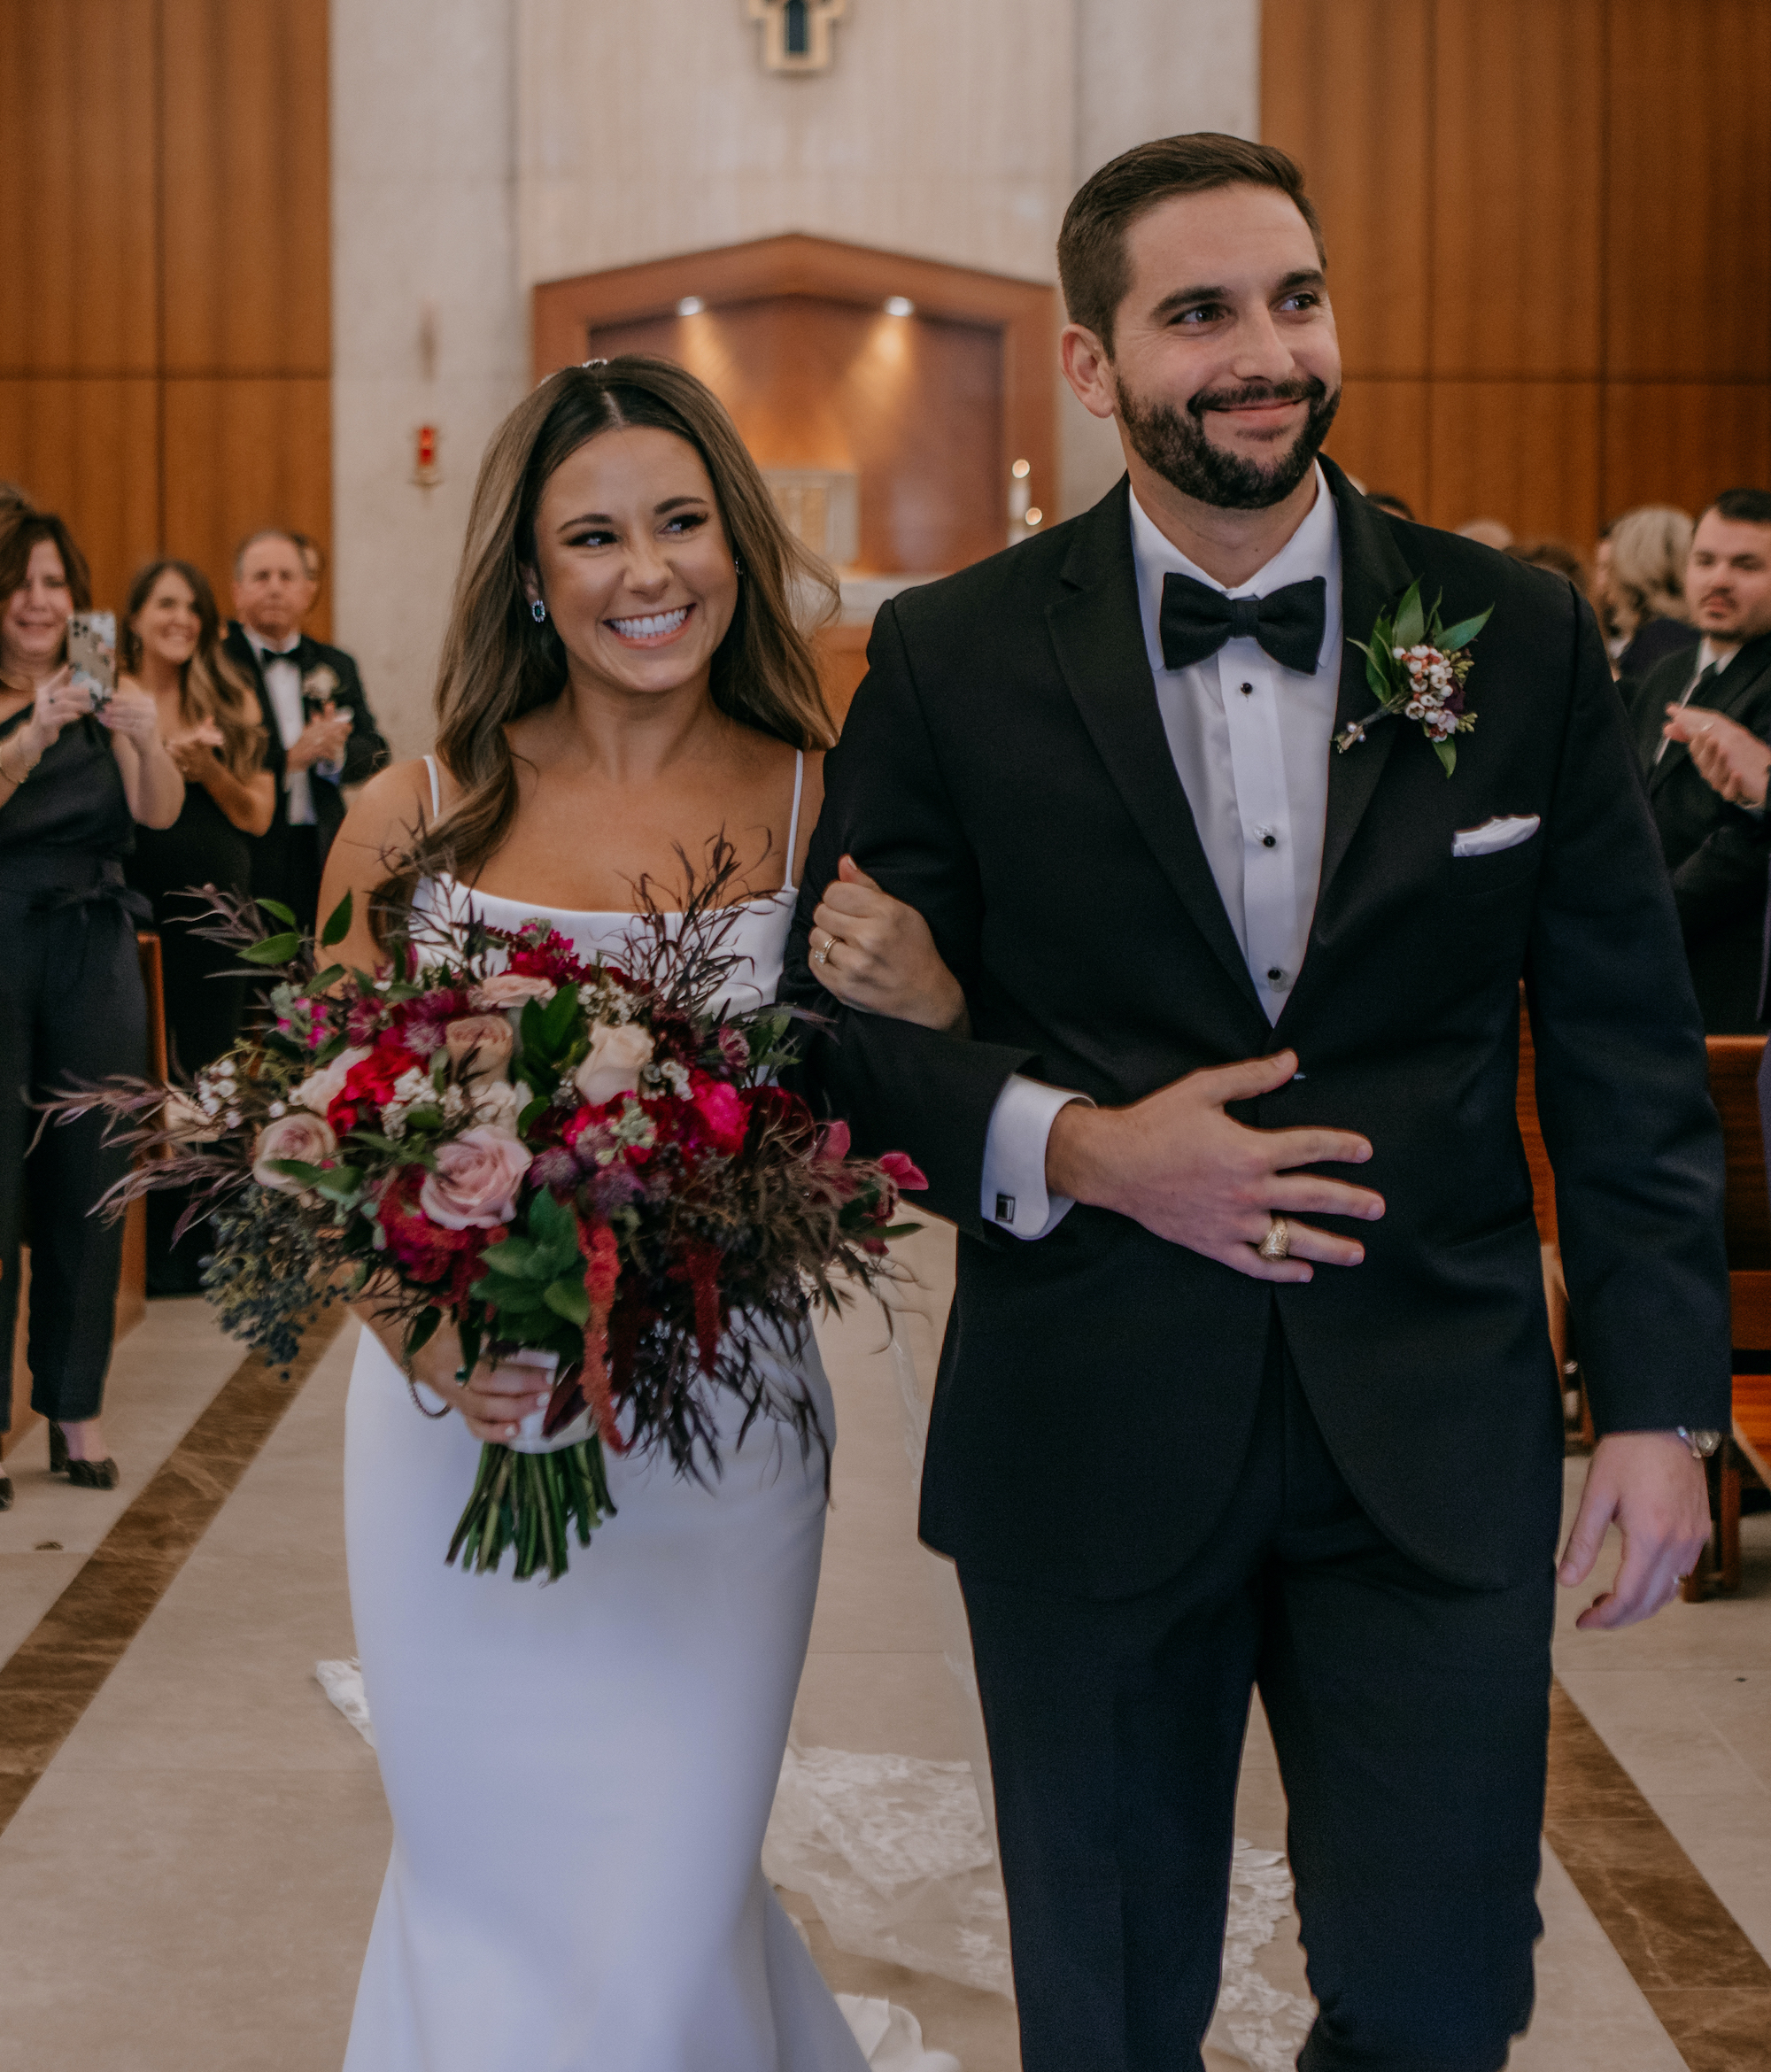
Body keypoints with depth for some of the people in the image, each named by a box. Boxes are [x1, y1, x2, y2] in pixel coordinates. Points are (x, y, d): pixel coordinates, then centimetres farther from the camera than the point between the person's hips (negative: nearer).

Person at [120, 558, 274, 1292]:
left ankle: (204, 1246, 13)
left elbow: (257, 815, 4)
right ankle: (148, 1250, 12)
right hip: (134, 908, -2)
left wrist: (207, 767, -12)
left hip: (214, 907, 2)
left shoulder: (232, 704, 7)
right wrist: (163, 757, -16)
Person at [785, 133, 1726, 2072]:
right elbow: (838, 1014, 1)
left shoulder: (1521, 641, 0)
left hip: (1437, 1451, 1)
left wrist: (1659, 1399, 0)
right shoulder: (955, 661, -4)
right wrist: (1074, 1146, -15)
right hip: (1090, 1450, 0)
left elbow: (1629, 1053, 3)